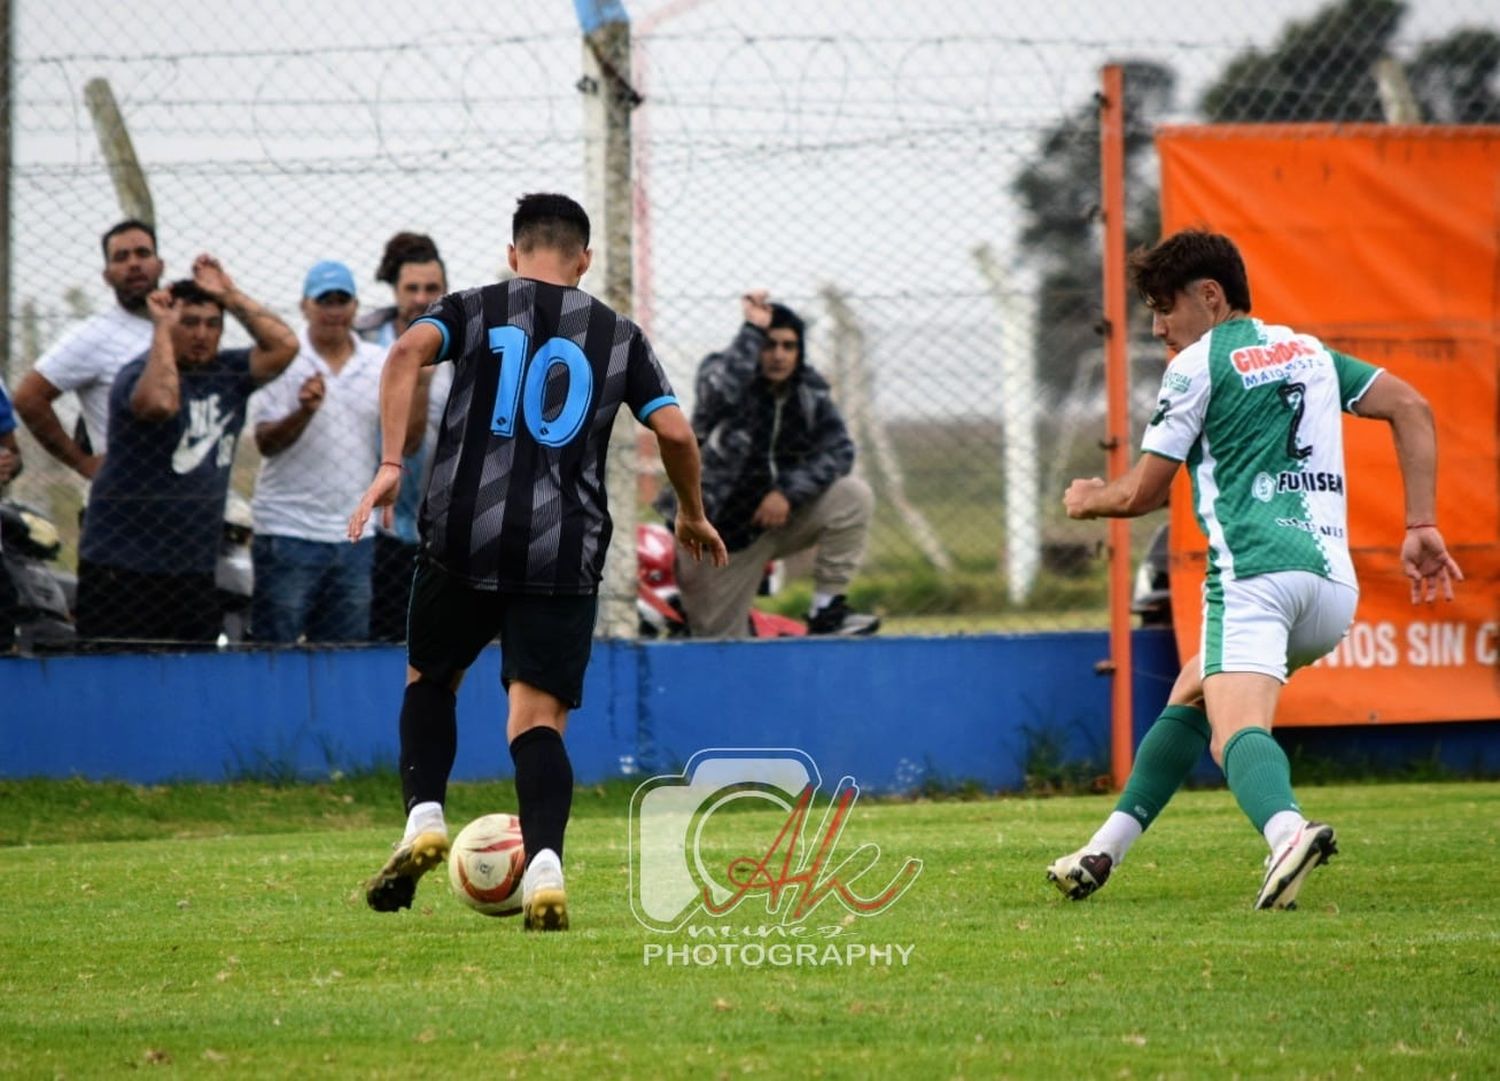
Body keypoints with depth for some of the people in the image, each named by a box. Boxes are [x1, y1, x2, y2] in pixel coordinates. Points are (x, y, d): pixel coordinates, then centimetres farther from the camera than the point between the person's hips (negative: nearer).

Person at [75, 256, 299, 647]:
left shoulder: (228, 373, 10)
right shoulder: (139, 374, -8)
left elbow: (284, 345, 0)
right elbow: (160, 402, -31)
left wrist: (230, 296, -1)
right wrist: (162, 328, -19)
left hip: (195, 570, 6)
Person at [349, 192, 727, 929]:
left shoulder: (473, 310, 11)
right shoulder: (618, 335, 13)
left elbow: (407, 351, -9)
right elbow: (674, 431, 6)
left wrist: (390, 464, -12)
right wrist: (693, 515, 23)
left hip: (464, 537, 0)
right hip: (564, 555, 0)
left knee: (429, 679, 24)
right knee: (537, 717, -2)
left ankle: (423, 819, 5)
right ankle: (545, 868, -24)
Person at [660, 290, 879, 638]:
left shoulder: (809, 391, -1)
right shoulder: (720, 373, -13)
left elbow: (838, 450, -13)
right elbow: (721, 392, -39)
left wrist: (788, 491, -26)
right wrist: (752, 331, -34)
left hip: (780, 517, 4)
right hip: (720, 537, -4)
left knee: (853, 496, -20)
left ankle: (827, 611, -13)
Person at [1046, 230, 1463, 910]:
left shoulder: (1198, 365, 3)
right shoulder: (1308, 352, 23)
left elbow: (1144, 492, 6)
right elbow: (1411, 409, 14)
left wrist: (1089, 499, 28)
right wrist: (1421, 527, 10)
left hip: (1255, 572, -8)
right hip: (1334, 586, 8)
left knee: (1237, 732, -25)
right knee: (1191, 695, 27)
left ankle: (1288, 832, -57)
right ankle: (1103, 854, 29)